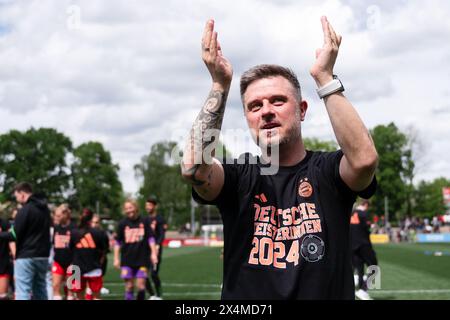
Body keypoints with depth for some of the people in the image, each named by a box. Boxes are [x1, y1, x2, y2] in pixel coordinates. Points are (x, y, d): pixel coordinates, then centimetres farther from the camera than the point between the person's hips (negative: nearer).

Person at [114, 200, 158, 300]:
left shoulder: (143, 222, -1)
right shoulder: (122, 223, 0)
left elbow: (150, 238, 4)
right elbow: (118, 242, 5)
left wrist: (153, 253, -3)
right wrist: (116, 258, 2)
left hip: (142, 259, 0)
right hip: (127, 260, 0)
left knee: (141, 285, -2)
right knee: (129, 286, 0)